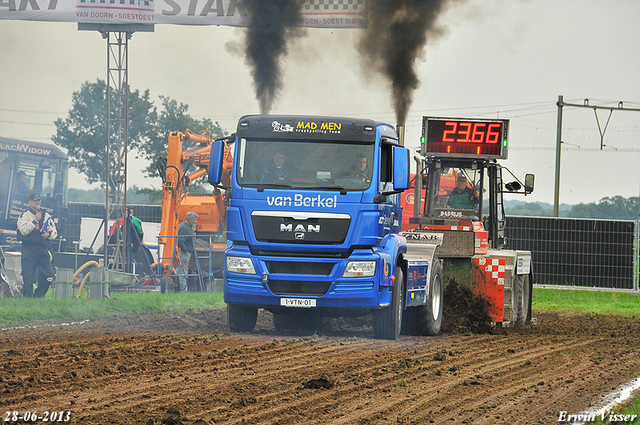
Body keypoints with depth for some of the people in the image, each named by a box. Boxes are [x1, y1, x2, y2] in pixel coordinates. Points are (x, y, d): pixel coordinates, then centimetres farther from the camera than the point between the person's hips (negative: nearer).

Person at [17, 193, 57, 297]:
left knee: (49, 277, -2)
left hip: (43, 250, 5)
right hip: (29, 249, -5)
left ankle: (38, 296, 11)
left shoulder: (46, 216, 18)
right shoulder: (24, 215, 3)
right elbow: (24, 231, -11)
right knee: (28, 277, -9)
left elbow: (54, 232, 18)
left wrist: (49, 234, -4)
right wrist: (35, 221, -14)